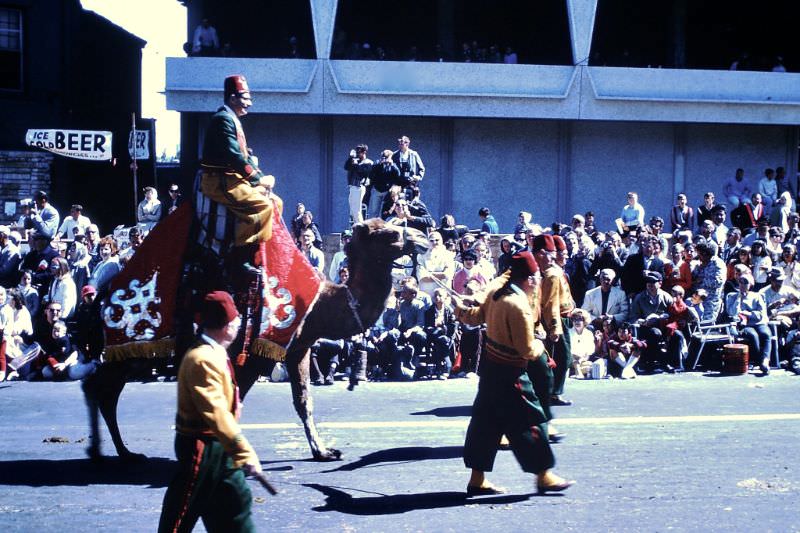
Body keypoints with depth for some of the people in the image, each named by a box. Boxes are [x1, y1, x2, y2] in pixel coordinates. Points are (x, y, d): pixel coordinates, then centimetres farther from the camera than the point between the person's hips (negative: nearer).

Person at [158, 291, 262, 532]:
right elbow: (216, 413, -32)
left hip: (219, 446, 10)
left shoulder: (215, 353, 8)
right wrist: (245, 453, -35)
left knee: (236, 501, 15)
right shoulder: (202, 359, -24)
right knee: (182, 512, 0)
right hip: (201, 447, -10)